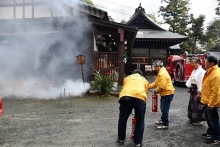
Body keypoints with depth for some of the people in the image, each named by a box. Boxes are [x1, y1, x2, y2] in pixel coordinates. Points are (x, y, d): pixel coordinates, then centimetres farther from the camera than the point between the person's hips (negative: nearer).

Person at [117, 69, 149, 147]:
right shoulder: (144, 80, 34)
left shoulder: (127, 78, 36)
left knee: (122, 119, 20)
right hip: (140, 98, 0)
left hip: (126, 97, 1)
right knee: (140, 121, 18)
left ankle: (121, 139, 34)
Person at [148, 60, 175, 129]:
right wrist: (148, 86, 7)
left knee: (164, 109, -5)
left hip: (167, 93, -11)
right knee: (163, 108, 23)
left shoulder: (162, 74, -22)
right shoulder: (160, 72, 12)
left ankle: (165, 124, 3)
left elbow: (162, 86, -25)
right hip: (165, 93, 11)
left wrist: (156, 91, -8)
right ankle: (163, 119, 39)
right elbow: (156, 83, 15)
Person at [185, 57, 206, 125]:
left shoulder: (202, 71, -20)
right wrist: (189, 87, 12)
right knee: (192, 104, 18)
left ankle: (199, 120, 13)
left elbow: (201, 82, -23)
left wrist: (199, 92, -24)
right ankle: (193, 118, 33)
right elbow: (190, 79, 16)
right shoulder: (194, 71, 10)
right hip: (193, 90, 9)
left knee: (198, 106, 0)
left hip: (198, 90, -9)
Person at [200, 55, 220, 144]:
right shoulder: (210, 72, 8)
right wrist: (204, 98, 23)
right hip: (207, 100, 10)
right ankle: (210, 132, 36)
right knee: (209, 118, 21)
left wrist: (211, 103, -23)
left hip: (211, 102, -10)